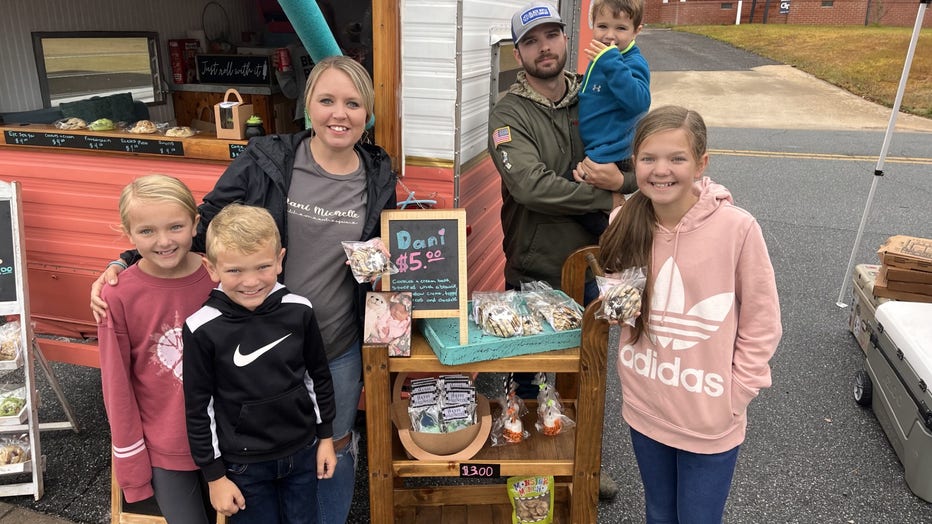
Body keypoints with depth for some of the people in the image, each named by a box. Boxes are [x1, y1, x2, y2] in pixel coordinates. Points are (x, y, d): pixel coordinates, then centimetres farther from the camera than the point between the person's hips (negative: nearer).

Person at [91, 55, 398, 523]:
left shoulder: (378, 176, -4)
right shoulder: (265, 160, -11)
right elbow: (203, 224, -6)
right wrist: (125, 264, -16)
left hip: (339, 349, 2)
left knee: (335, 448, 21)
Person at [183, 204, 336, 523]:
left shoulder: (299, 311, -13)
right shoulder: (202, 329, -19)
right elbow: (198, 409, -9)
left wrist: (326, 437, 8)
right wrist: (214, 475, -4)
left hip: (302, 452, 3)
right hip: (243, 463, -2)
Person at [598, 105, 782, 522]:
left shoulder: (736, 228, -19)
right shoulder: (626, 224, -7)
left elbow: (762, 325, -10)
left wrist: (733, 397, -10)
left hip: (709, 421, -3)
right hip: (644, 409, 4)